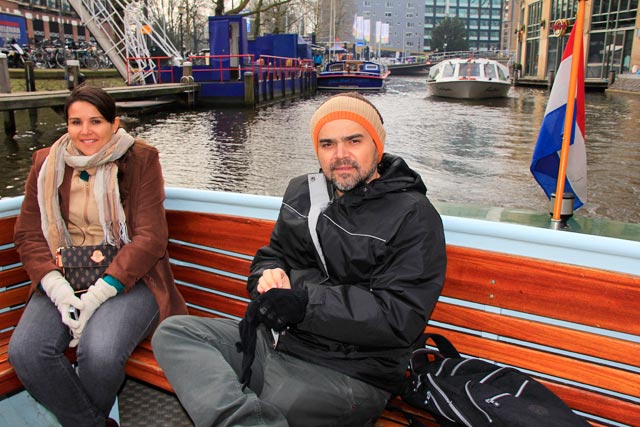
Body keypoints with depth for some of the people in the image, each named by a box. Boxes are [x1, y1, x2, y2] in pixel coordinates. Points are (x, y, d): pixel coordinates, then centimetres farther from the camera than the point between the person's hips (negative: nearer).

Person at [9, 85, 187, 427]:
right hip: (65, 279, 4)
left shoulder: (140, 159, 0)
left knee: (99, 353, -29)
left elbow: (150, 237, -8)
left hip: (128, 277, -3)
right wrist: (57, 287, -12)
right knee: (24, 351, -23)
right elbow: (28, 235, 7)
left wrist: (100, 292, -17)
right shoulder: (47, 164, 11)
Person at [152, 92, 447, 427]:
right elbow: (271, 255, 21)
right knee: (173, 333, -13)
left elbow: (400, 317, -18)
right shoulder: (301, 192, 12)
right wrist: (270, 275, -5)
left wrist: (305, 303, -23)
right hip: (276, 339, 8)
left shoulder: (413, 216, -10)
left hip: (346, 371, -8)